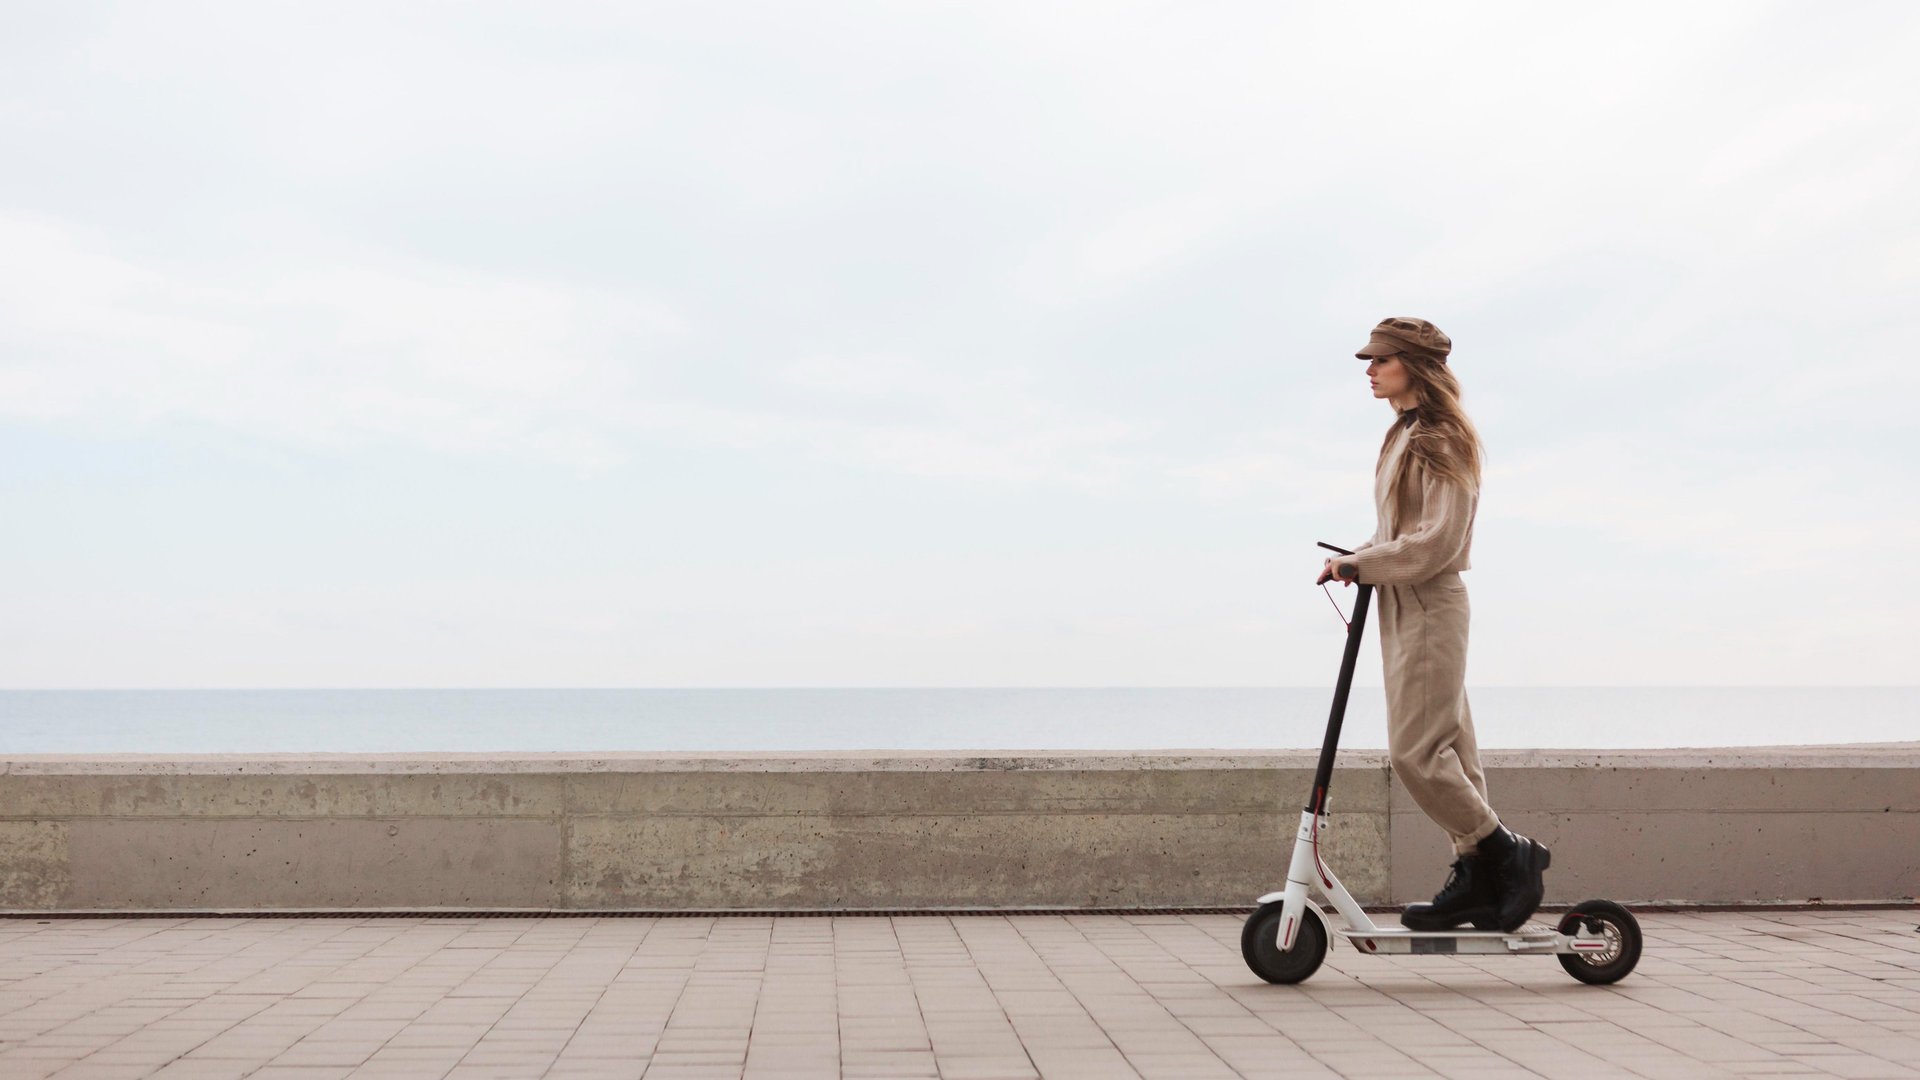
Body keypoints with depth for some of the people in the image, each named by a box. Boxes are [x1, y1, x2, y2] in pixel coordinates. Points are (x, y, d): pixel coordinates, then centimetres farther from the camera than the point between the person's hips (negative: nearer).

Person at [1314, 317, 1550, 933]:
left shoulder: (1441, 440, -13)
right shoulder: (1406, 436, 17)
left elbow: (1437, 540, -19)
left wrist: (1364, 564, -16)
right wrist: (1358, 559, 4)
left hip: (1429, 605, -10)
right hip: (1404, 605, 10)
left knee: (1415, 750, -10)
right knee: (1444, 748, 10)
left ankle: (1509, 855, 2)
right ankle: (1477, 879, 16)